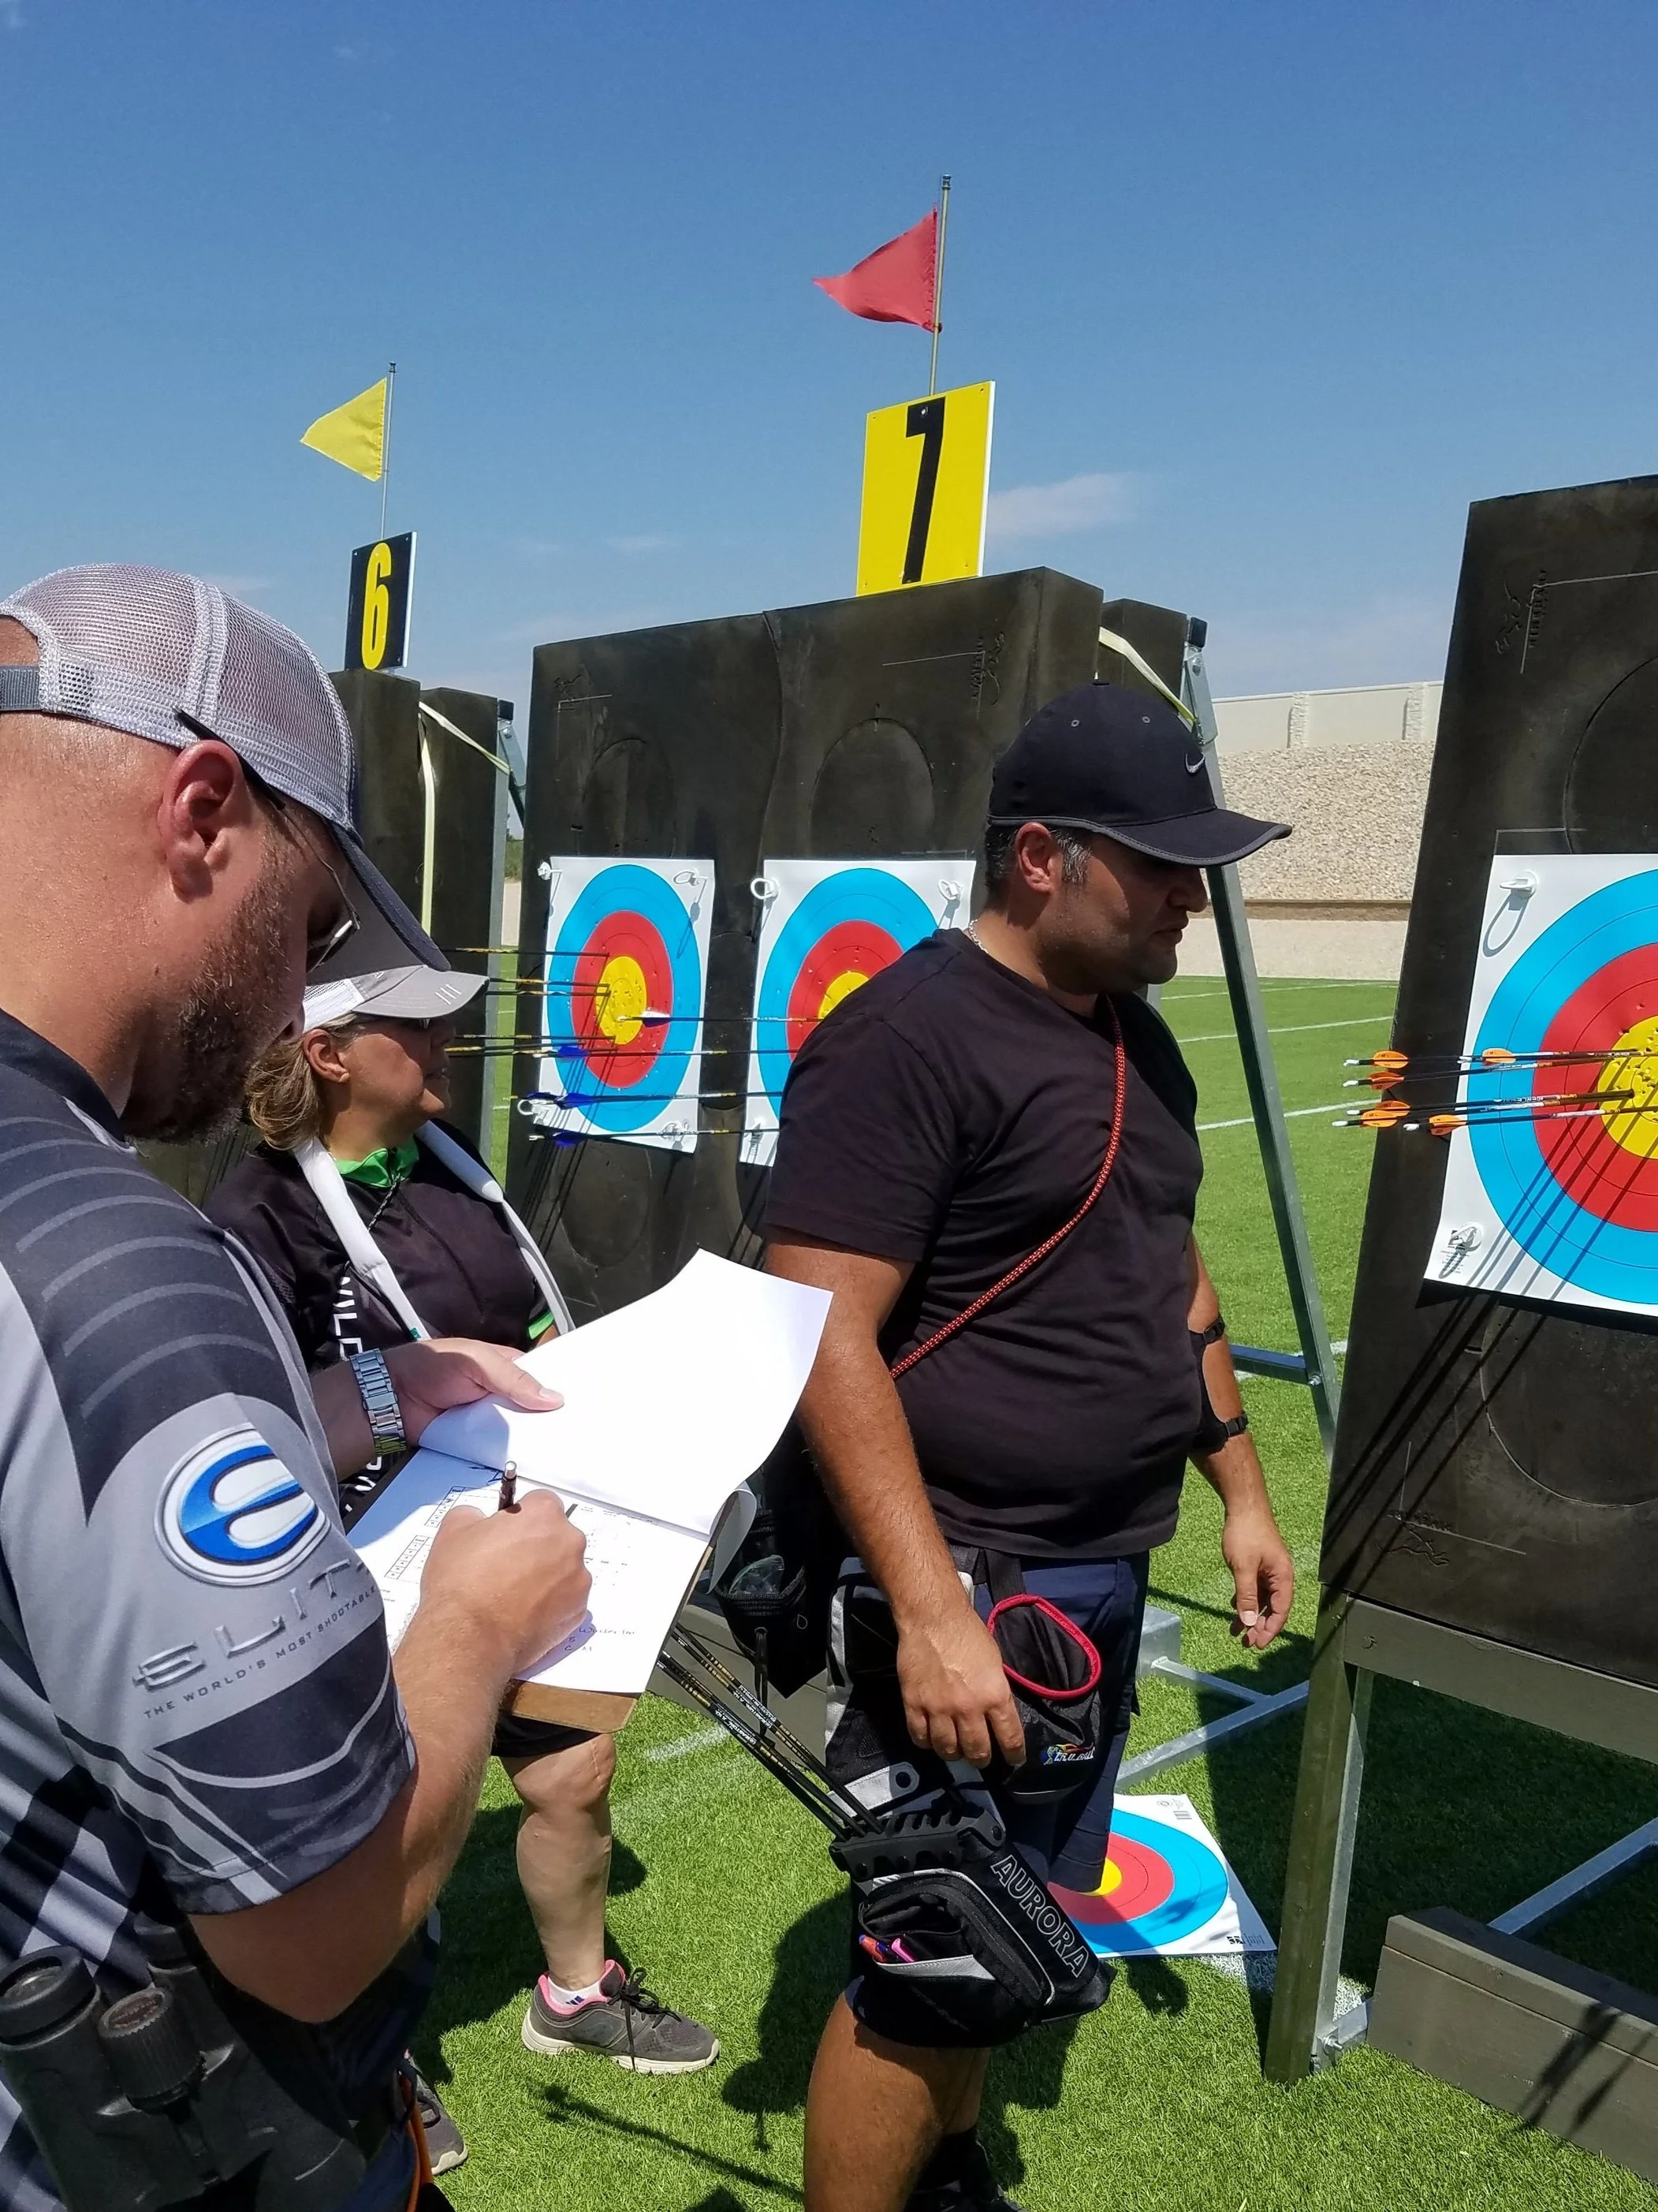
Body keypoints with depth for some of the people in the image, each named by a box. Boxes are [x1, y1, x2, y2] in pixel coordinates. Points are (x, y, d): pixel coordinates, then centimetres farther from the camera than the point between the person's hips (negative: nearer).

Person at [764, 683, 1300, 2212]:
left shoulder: (1138, 1041, 9)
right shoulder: (905, 1037, -19)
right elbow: (823, 1339, -24)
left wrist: (1240, 1492, 16)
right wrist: (930, 1608, -26)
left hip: (1104, 1577, 9)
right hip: (967, 1583, -8)